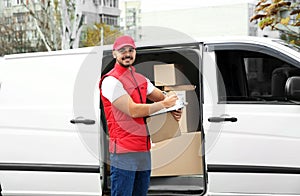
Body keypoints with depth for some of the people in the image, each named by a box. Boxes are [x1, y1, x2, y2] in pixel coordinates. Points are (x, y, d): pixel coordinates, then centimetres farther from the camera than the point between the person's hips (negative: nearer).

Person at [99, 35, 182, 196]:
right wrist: (163, 104, -9)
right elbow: (133, 111, -16)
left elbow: (163, 97, 24)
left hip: (144, 149, 8)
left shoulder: (141, 79, 17)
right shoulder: (111, 81, -9)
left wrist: (174, 109, 1)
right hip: (124, 152, -8)